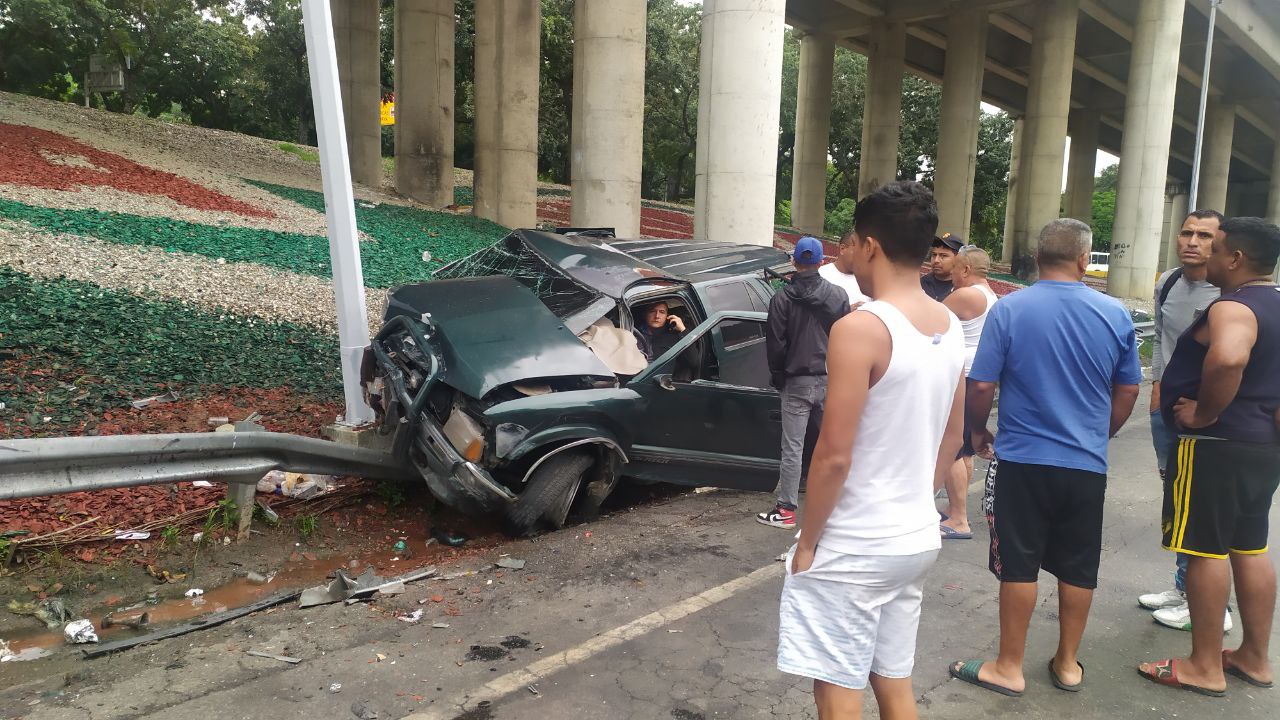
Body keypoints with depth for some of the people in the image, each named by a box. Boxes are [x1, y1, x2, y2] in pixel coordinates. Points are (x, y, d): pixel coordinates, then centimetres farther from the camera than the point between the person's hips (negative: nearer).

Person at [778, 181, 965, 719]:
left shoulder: (860, 329, -21)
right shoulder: (950, 328, 5)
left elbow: (834, 456, -21)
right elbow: (951, 438, 13)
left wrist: (807, 540, -10)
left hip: (853, 548, -8)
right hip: (917, 539, 8)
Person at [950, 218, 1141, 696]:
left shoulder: (1008, 309, -11)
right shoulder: (1115, 315, -2)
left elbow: (981, 386, -12)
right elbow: (1128, 393, 7)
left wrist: (979, 431, 6)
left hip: (1022, 459, -3)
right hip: (1087, 464, 3)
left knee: (1018, 566, 7)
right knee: (1078, 568, 15)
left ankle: (1009, 669, 17)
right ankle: (1068, 664, 28)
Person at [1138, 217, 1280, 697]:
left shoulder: (1233, 308, -18)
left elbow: (1228, 358, -39)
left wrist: (1205, 413, -26)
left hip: (1218, 446, -10)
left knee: (1207, 550, -1)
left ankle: (1205, 667, 8)